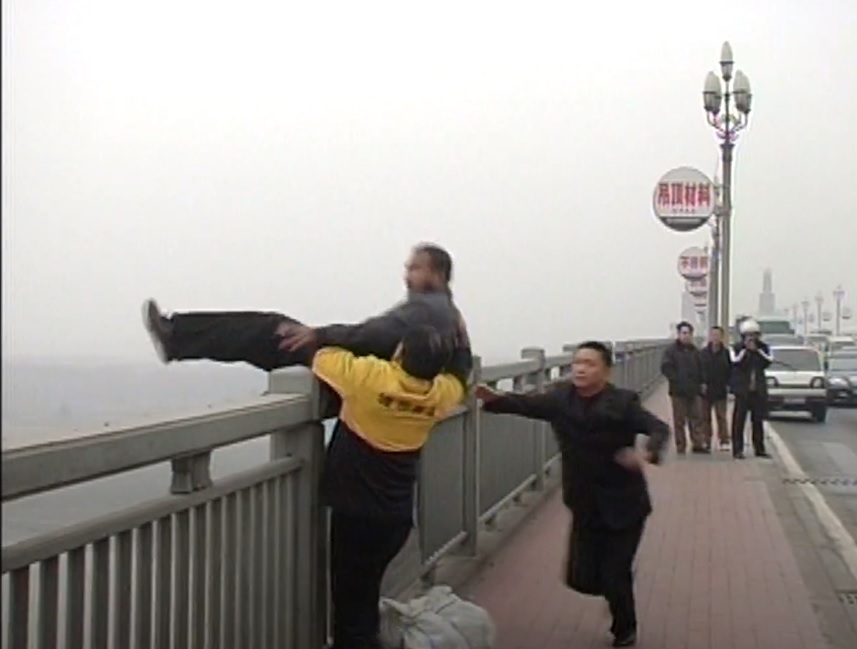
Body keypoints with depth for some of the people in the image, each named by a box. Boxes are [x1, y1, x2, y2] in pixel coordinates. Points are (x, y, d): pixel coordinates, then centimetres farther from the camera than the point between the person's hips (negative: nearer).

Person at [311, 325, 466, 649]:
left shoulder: (370, 377, -22)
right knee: (363, 594, 23)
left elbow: (324, 356, -8)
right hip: (397, 515, 6)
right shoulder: (440, 393, -5)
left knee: (351, 601, 3)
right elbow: (458, 380, 18)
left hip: (356, 512, -6)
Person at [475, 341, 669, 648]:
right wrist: (494, 398, -29)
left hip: (624, 504, -4)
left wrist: (647, 452, -43)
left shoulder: (622, 402, -15)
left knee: (614, 575, 0)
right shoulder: (561, 397, -3)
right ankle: (617, 595, 40)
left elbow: (660, 428, -22)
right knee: (582, 577, 5)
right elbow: (527, 404, -11)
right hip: (585, 505, 4)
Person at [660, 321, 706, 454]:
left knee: (696, 418, 4)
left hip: (694, 390, 5)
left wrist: (699, 382, 7)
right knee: (679, 420, 1)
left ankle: (698, 444, 9)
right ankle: (680, 447, 6)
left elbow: (701, 368, 18)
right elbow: (665, 368, -13)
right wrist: (676, 380, -18)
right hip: (678, 391, -5)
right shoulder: (671, 351, -5)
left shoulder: (694, 351, 12)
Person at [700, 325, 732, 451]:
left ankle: (724, 441, 4)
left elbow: (730, 370, 2)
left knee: (721, 416, 0)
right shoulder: (704, 352, 0)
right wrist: (701, 383, -7)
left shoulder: (725, 353, 0)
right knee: (705, 416, 7)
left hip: (720, 389, -1)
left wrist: (727, 384, -6)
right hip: (706, 389, 1)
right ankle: (706, 441, 15)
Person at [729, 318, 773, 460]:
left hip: (759, 390, 4)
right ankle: (737, 449, -3)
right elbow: (736, 361, -20)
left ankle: (759, 449, 18)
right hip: (742, 389, -4)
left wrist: (757, 350, -12)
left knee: (758, 421, 10)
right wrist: (746, 349, -16)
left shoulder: (763, 347, 9)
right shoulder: (736, 348, -2)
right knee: (739, 420, -6)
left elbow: (768, 361, -8)